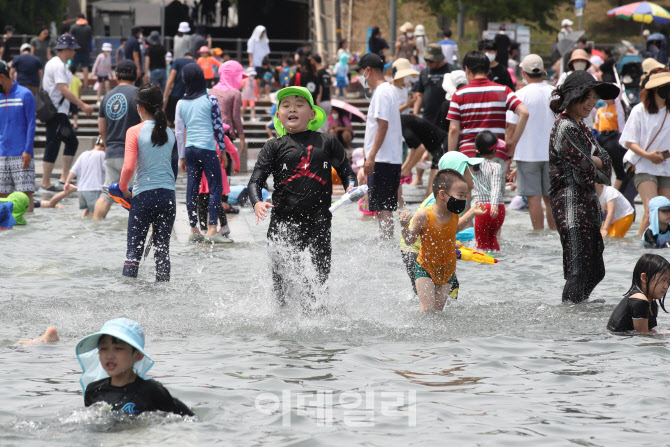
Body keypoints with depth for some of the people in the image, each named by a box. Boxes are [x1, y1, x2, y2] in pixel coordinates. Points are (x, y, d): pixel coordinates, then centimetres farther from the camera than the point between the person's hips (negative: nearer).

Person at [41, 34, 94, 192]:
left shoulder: (53, 63, 16)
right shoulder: (59, 65, -16)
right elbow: (64, 89, -25)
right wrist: (82, 105, -26)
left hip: (59, 112, 11)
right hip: (56, 112, -11)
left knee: (72, 142, 15)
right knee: (53, 146, -8)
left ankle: (64, 177, 15)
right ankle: (46, 184, -5)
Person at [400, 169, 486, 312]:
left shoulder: (453, 214, -5)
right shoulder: (424, 216, -21)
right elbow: (410, 240, -11)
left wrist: (472, 213, 20)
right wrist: (405, 226, -31)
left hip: (448, 270, 5)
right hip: (425, 268, -5)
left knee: (438, 308, 3)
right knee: (428, 309, -13)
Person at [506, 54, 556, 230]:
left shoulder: (520, 95, -9)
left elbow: (512, 129, -8)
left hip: (528, 153, -4)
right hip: (553, 154, 4)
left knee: (534, 198, -2)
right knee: (550, 198, 12)